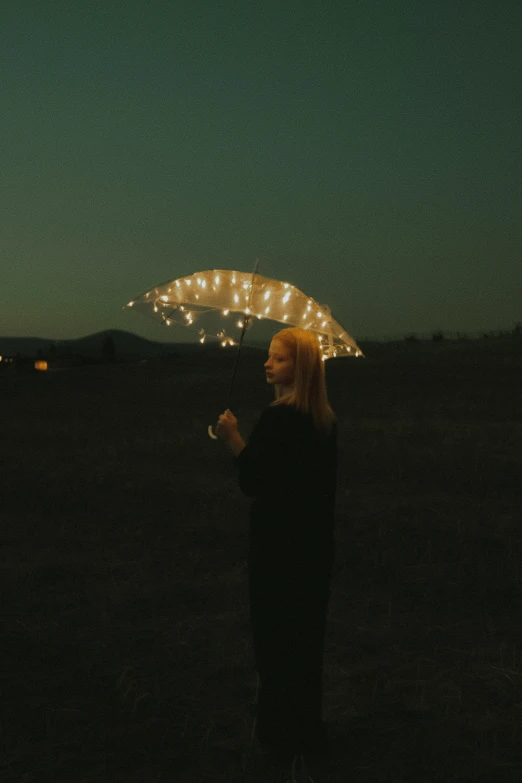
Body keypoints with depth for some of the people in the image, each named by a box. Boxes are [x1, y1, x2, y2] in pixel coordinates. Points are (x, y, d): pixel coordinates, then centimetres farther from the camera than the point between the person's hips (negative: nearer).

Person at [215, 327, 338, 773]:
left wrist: (234, 441, -18)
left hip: (279, 544, -8)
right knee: (307, 634, 18)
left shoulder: (278, 418, -21)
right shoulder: (327, 419, 5)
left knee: (276, 635, 5)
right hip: (316, 542, 8)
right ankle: (307, 729, 30)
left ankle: (284, 731, 15)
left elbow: (254, 482, -21)